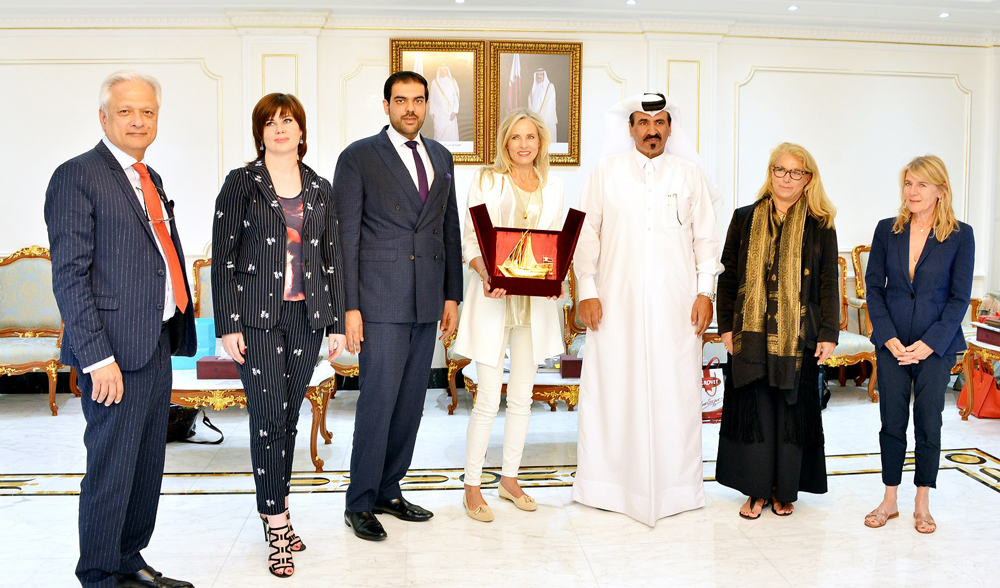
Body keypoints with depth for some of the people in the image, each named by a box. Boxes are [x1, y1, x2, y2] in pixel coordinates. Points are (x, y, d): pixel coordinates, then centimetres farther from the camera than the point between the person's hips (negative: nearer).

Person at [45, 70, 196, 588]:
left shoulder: (150, 178, 17)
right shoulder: (76, 177, -9)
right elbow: (69, 276, -14)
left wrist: (175, 330, 11)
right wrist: (98, 357, -19)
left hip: (157, 342, 8)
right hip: (116, 350, -8)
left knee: (147, 463, 16)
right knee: (111, 467, 1)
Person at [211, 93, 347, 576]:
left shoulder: (320, 190, 11)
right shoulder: (241, 184, 0)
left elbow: (332, 259, 12)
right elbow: (223, 256, -3)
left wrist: (337, 322, 8)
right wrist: (228, 325, -9)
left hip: (307, 317, 4)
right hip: (258, 317, -4)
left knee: (290, 417, 10)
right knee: (268, 418, -6)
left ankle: (273, 509, 25)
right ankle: (277, 527, 2)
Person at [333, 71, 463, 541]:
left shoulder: (441, 158, 14)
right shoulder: (358, 157, -2)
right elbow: (345, 236, -5)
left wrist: (452, 295, 11)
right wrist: (349, 307, -11)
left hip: (428, 301, 6)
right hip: (381, 299, -5)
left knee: (411, 401, 10)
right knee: (379, 399, -5)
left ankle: (389, 490, 23)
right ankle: (360, 503, 9)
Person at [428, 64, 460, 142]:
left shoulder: (452, 82, 4)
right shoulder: (434, 83, 6)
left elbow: (456, 97, 1)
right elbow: (432, 99, 8)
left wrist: (455, 111, -9)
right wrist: (432, 113, 3)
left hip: (450, 112, 0)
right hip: (439, 113, 0)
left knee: (451, 132, -5)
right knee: (439, 132, -4)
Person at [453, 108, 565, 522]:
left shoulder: (552, 186, 11)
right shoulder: (488, 181, 0)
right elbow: (470, 242, -3)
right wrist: (487, 274, -21)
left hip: (535, 301, 4)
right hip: (494, 298, -4)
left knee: (522, 398, 11)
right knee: (488, 400, -4)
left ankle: (510, 479, 26)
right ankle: (472, 487, 9)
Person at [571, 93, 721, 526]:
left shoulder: (689, 176, 10)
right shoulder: (606, 173, 7)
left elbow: (705, 238, 10)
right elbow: (586, 234, 6)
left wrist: (705, 292, 1)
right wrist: (587, 291, -2)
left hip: (676, 305, 1)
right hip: (616, 303, 0)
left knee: (674, 390, 1)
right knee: (612, 388, -1)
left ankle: (674, 484, 13)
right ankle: (608, 481, 11)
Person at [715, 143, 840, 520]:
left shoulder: (820, 226, 3)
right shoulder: (745, 219, 6)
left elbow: (829, 283, 2)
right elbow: (728, 275, 7)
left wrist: (828, 334, -3)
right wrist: (726, 327, 1)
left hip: (798, 335, -1)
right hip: (751, 333, 1)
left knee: (792, 409, 5)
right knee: (754, 408, 3)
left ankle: (784, 491, 19)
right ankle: (757, 490, 15)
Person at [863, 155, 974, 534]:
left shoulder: (960, 235, -3)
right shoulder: (887, 230, 3)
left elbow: (960, 297, -4)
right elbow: (873, 287, 4)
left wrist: (930, 343, -12)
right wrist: (888, 337, -7)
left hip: (936, 346, -2)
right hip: (892, 343, 2)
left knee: (929, 424, 5)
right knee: (892, 423, 6)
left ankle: (922, 504, 19)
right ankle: (890, 500, 20)